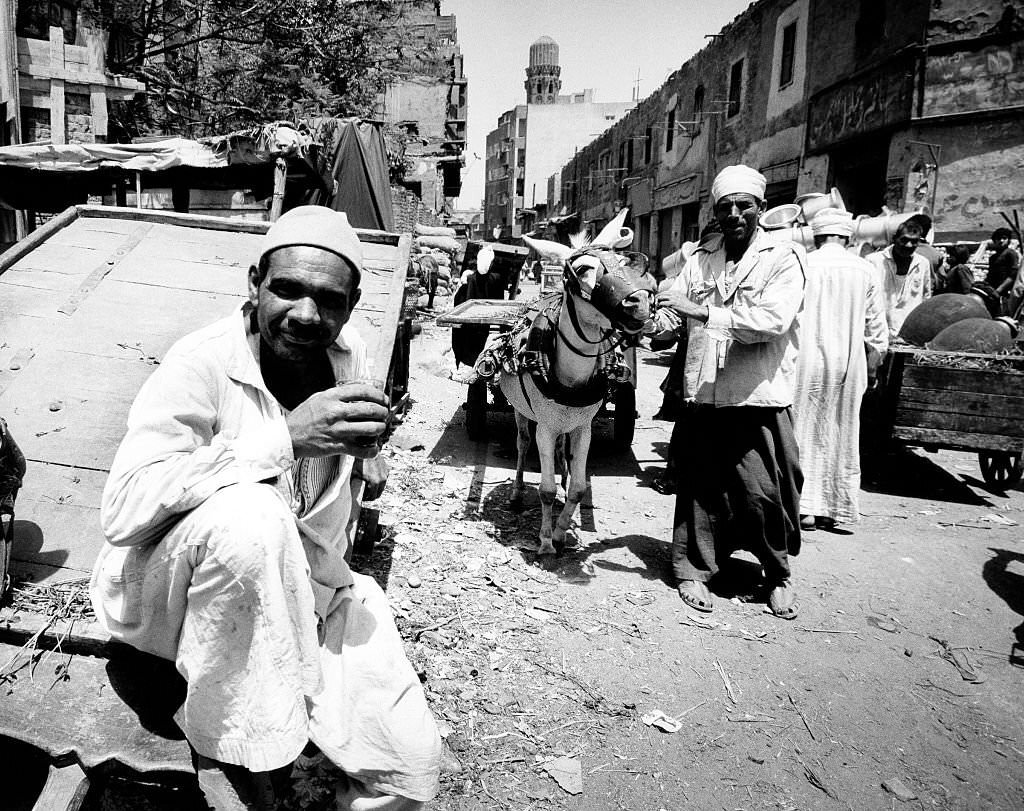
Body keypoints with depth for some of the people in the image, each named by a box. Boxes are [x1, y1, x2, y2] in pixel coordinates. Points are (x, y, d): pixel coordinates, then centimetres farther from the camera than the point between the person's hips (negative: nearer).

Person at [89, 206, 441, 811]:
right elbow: (122, 509, -32)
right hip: (179, 594, -3)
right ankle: (224, 751, -15)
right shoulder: (203, 363, -19)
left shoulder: (350, 356, -4)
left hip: (308, 588, 4)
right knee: (247, 514, -38)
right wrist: (285, 437, -38)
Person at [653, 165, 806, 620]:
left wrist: (705, 313, -24)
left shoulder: (784, 258, -3)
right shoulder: (701, 257, 11)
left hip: (758, 398, -3)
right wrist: (658, 317, -20)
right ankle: (694, 568, 25)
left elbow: (773, 320, -18)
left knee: (763, 492, 2)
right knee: (699, 486, 8)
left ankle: (778, 574, 25)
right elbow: (671, 305, 4)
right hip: (702, 394, 3)